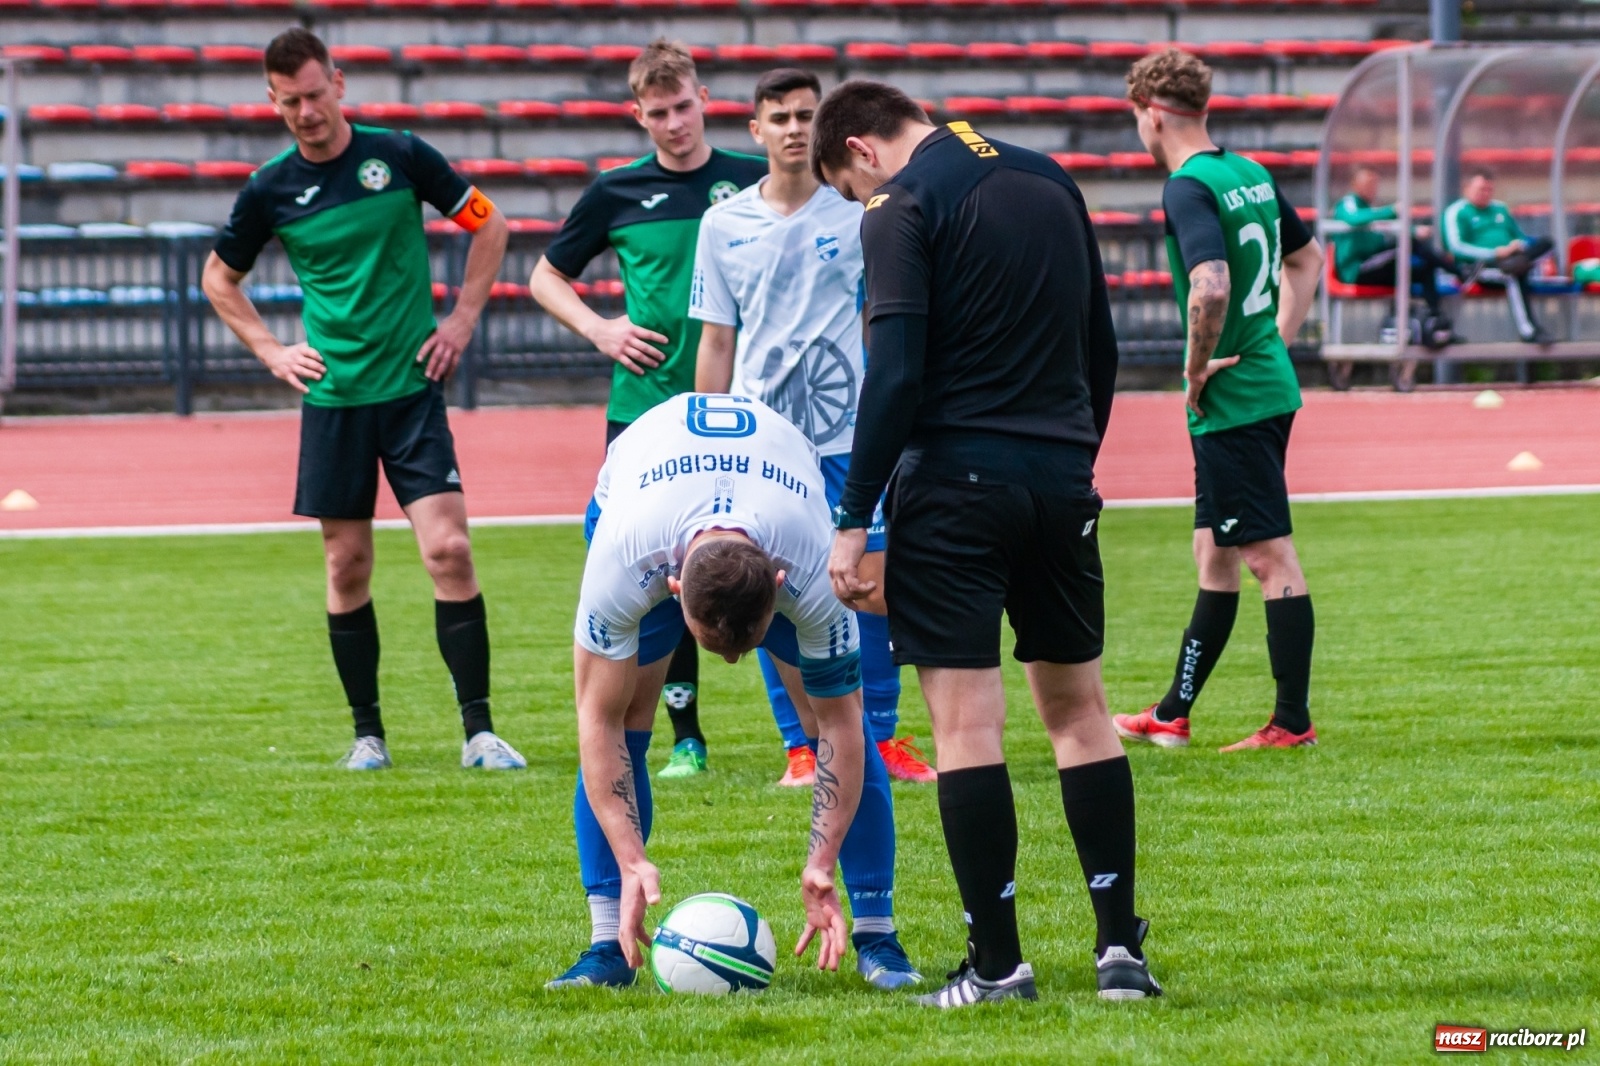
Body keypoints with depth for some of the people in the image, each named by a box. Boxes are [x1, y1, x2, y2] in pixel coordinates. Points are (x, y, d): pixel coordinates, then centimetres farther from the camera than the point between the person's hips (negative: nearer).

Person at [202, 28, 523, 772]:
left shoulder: (400, 156, -3)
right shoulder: (270, 191, 0)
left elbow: (487, 225, 10)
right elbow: (219, 278, 16)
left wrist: (462, 318, 3)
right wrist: (270, 351, 5)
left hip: (412, 386, -2)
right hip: (331, 396, 2)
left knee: (448, 549, -11)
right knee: (347, 566, 5)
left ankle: (479, 731, -8)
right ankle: (367, 732, 17)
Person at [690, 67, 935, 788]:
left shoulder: (858, 214, 2)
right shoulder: (724, 224, 6)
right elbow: (716, 342, 10)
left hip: (848, 432, -1)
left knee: (870, 581, -3)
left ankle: (882, 736, 8)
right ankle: (800, 747, 9)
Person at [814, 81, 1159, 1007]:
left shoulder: (903, 208, -7)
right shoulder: (1049, 182, 13)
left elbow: (895, 374, -15)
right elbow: (1102, 347, 17)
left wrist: (854, 522, -13)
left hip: (956, 479, -6)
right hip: (1061, 480, 6)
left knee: (967, 721, -3)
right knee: (1079, 707, 12)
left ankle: (998, 962, -4)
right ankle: (1121, 947, 8)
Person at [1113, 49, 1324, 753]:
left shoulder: (1188, 188, -16)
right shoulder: (1249, 174, 11)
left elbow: (1211, 285, -32)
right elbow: (1307, 258, 25)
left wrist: (1197, 369, -17)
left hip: (1231, 401, -9)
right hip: (1269, 385, 9)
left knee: (1270, 556, -4)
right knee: (1214, 555, 16)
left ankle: (1293, 723, 0)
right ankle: (1172, 715, 25)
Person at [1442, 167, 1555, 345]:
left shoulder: (1500, 209, 27)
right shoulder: (1456, 212, 5)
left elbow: (1521, 239, 30)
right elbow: (1457, 248, -9)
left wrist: (1518, 246, 3)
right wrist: (1494, 253, -18)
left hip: (1508, 258, 7)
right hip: (1477, 267, -7)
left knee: (1545, 242, -17)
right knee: (1513, 276, -38)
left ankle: (1513, 265, -41)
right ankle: (1528, 330, -44)